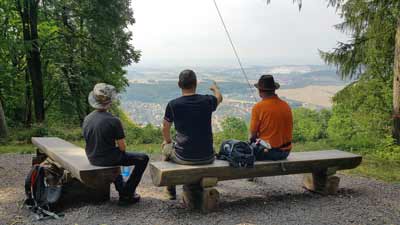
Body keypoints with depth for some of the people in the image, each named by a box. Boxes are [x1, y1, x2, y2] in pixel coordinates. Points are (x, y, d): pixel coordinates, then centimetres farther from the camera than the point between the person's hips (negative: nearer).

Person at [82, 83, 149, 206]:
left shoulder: (87, 119, -3)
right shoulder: (114, 121, -21)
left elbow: (90, 142, 9)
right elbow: (122, 147, -17)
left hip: (93, 159, 7)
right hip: (108, 159, -7)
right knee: (143, 158, 9)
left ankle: (121, 187, 43)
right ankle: (127, 194, 8)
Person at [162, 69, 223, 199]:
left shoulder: (173, 105, -10)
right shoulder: (207, 101, -5)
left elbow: (165, 128, 6)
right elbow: (219, 97, 21)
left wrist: (168, 142, 28)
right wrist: (215, 88, 45)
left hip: (184, 158, -2)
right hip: (207, 158, 2)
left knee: (166, 148, 30)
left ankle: (171, 191, 40)